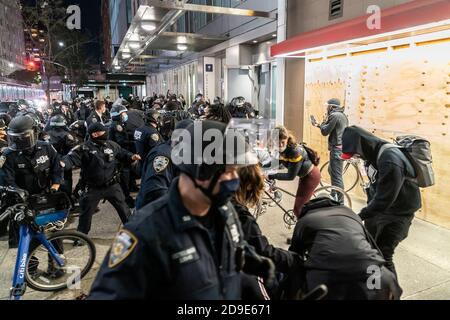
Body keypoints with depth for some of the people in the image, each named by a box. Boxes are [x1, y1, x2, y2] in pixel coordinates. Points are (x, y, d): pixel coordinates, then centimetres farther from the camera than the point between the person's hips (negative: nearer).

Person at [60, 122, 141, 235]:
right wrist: (63, 163, -44)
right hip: (93, 188, -2)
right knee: (86, 212, 10)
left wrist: (131, 157, -4)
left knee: (123, 208, 13)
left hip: (112, 185, 3)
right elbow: (72, 158, -24)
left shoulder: (112, 145, 0)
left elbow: (122, 154, 14)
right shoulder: (85, 148, -13)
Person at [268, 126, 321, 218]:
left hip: (311, 176, -8)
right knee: (303, 207, 22)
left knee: (298, 210, -10)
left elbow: (290, 176, -30)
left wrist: (272, 176, -31)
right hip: (304, 176, 8)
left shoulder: (295, 151, -33)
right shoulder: (281, 150, -12)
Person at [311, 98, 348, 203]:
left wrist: (324, 121, 2)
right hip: (342, 147, 11)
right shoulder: (342, 115, 15)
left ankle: (340, 202, -1)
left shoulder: (334, 115, -15)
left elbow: (325, 132, -14)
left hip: (337, 149, -11)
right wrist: (318, 125, 22)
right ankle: (334, 195, 37)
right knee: (331, 170, 24)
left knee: (336, 175, -6)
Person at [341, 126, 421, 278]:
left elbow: (385, 199, -30)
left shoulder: (390, 160, -32)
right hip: (378, 206, 8)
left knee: (382, 255, -10)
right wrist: (369, 207, 11)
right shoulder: (374, 153, -4)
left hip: (397, 212, -8)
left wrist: (361, 216, -23)